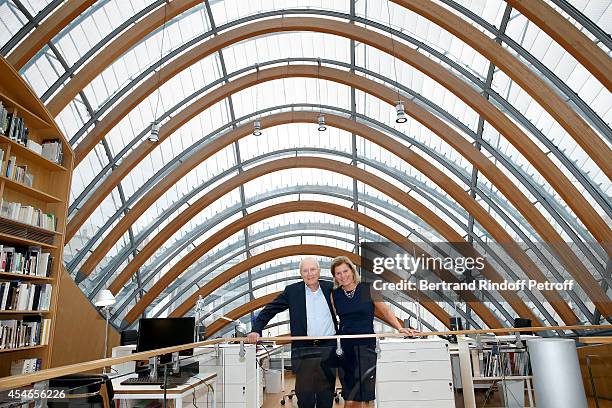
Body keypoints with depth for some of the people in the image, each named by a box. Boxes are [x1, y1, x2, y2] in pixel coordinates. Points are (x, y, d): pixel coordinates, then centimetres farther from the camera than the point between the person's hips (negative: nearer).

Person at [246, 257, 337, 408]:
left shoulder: (331, 288, 2)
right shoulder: (292, 291, 0)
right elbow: (268, 311, 1)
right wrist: (256, 330, -11)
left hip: (328, 349, 1)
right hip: (303, 351, -1)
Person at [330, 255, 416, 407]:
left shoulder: (367, 289, -2)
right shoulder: (335, 295, 4)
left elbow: (385, 311, -1)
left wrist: (400, 328, -11)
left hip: (366, 345, -1)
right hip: (345, 347, 2)